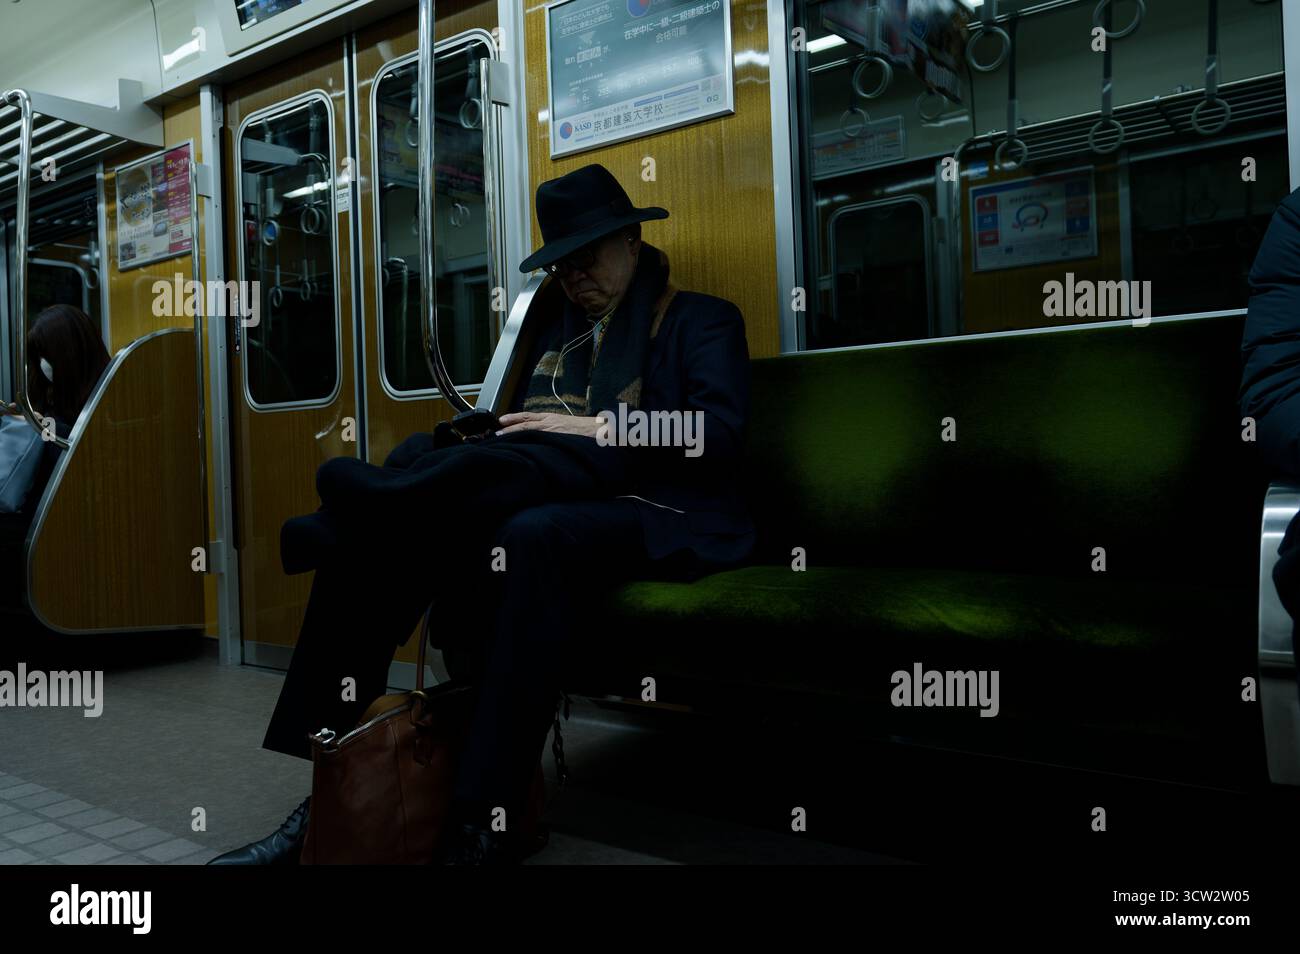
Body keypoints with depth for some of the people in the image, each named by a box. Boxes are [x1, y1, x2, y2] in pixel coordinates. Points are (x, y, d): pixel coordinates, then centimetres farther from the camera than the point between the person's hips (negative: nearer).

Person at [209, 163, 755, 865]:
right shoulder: (552, 326, 26)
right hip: (541, 490, 6)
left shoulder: (702, 321, 10)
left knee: (536, 536, -40)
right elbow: (520, 431, 18)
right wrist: (461, 453, -4)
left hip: (653, 510, -5)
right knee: (375, 536, -18)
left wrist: (598, 428, -15)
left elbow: (719, 433, -7)